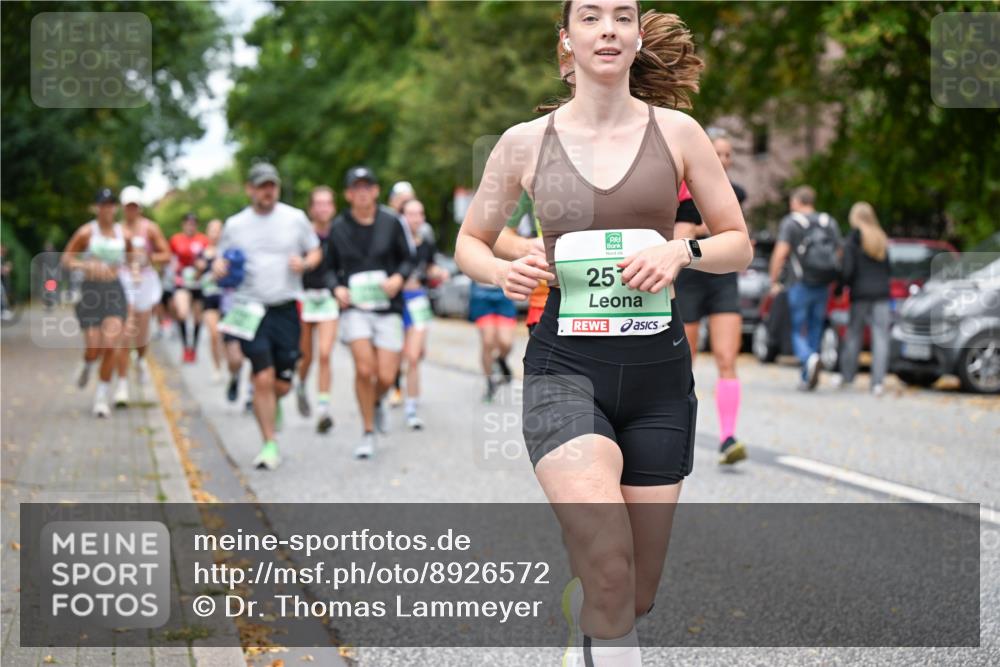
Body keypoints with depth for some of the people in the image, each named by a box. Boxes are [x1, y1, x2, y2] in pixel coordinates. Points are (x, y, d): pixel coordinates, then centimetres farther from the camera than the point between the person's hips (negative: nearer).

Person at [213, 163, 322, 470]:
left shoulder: (295, 218, 6)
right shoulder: (235, 225, 7)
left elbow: (316, 252, 14)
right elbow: (221, 261, 15)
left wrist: (304, 263, -9)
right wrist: (219, 268, -9)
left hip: (286, 310, 1)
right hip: (251, 311, -1)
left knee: (282, 384, 3)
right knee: (263, 378, -11)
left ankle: (272, 405, 40)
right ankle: (269, 445, 0)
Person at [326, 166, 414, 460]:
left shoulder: (390, 223, 2)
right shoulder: (338, 228, 3)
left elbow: (407, 259, 9)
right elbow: (331, 268, 12)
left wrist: (399, 278, -11)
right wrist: (337, 288, -8)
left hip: (387, 307, 1)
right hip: (354, 306, -1)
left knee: (386, 376, -4)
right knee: (364, 368, -17)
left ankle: (376, 403, 34)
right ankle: (367, 432, 1)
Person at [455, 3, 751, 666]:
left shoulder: (677, 132, 3)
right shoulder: (526, 143, 2)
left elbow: (740, 244, 8)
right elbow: (470, 241, 14)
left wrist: (681, 250, -12)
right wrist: (503, 272, -8)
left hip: (658, 369, 2)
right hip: (564, 367, -2)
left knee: (636, 594, 11)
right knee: (609, 572, -25)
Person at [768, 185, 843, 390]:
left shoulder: (790, 222, -3)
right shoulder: (830, 223, 12)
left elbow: (780, 253, -13)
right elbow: (838, 254, 12)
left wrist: (774, 281, -6)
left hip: (800, 285, -4)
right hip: (823, 287, 4)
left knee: (797, 331, 1)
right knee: (815, 331, 12)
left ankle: (809, 358, -28)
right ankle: (807, 378, 13)